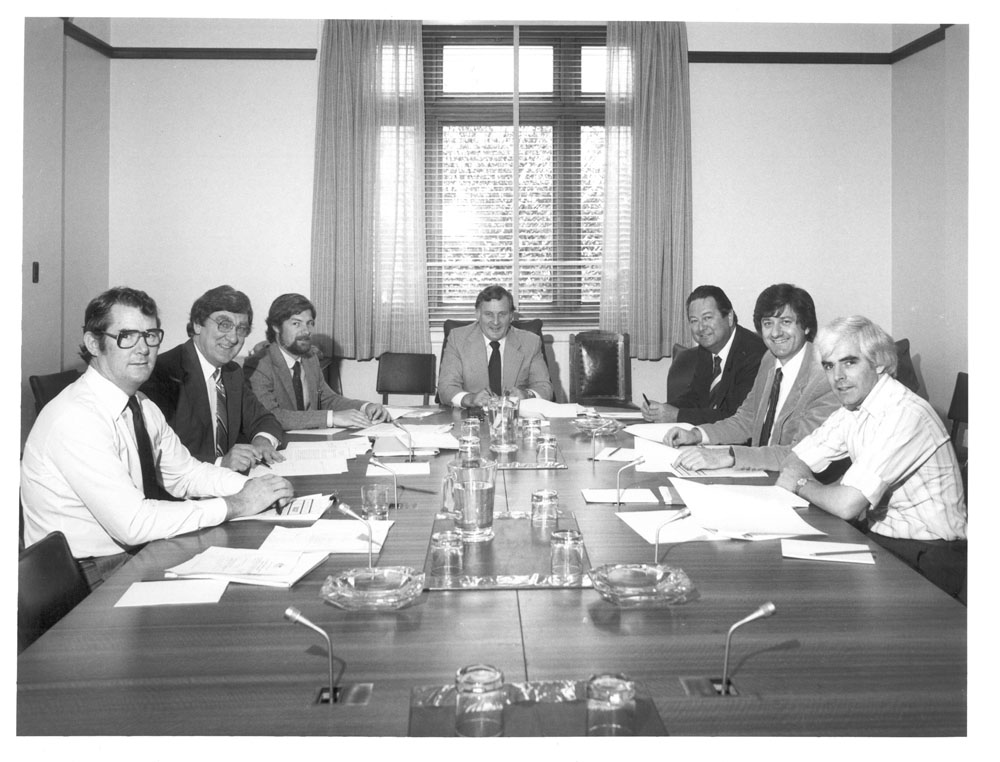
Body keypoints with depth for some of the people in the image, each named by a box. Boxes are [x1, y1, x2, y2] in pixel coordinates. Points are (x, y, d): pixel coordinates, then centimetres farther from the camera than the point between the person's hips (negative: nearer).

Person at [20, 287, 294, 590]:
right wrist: (235, 505, -22)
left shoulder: (142, 407, 5)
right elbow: (131, 522, -28)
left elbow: (185, 472, 14)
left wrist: (253, 487, -5)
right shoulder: (76, 418, -23)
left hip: (139, 550, 8)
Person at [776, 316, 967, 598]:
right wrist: (792, 474, -11)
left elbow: (848, 504, -28)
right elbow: (797, 459, 13)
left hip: (926, 559, -8)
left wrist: (802, 485, -8)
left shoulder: (906, 415, -23)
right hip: (879, 537, 8)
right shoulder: (853, 408, 4)